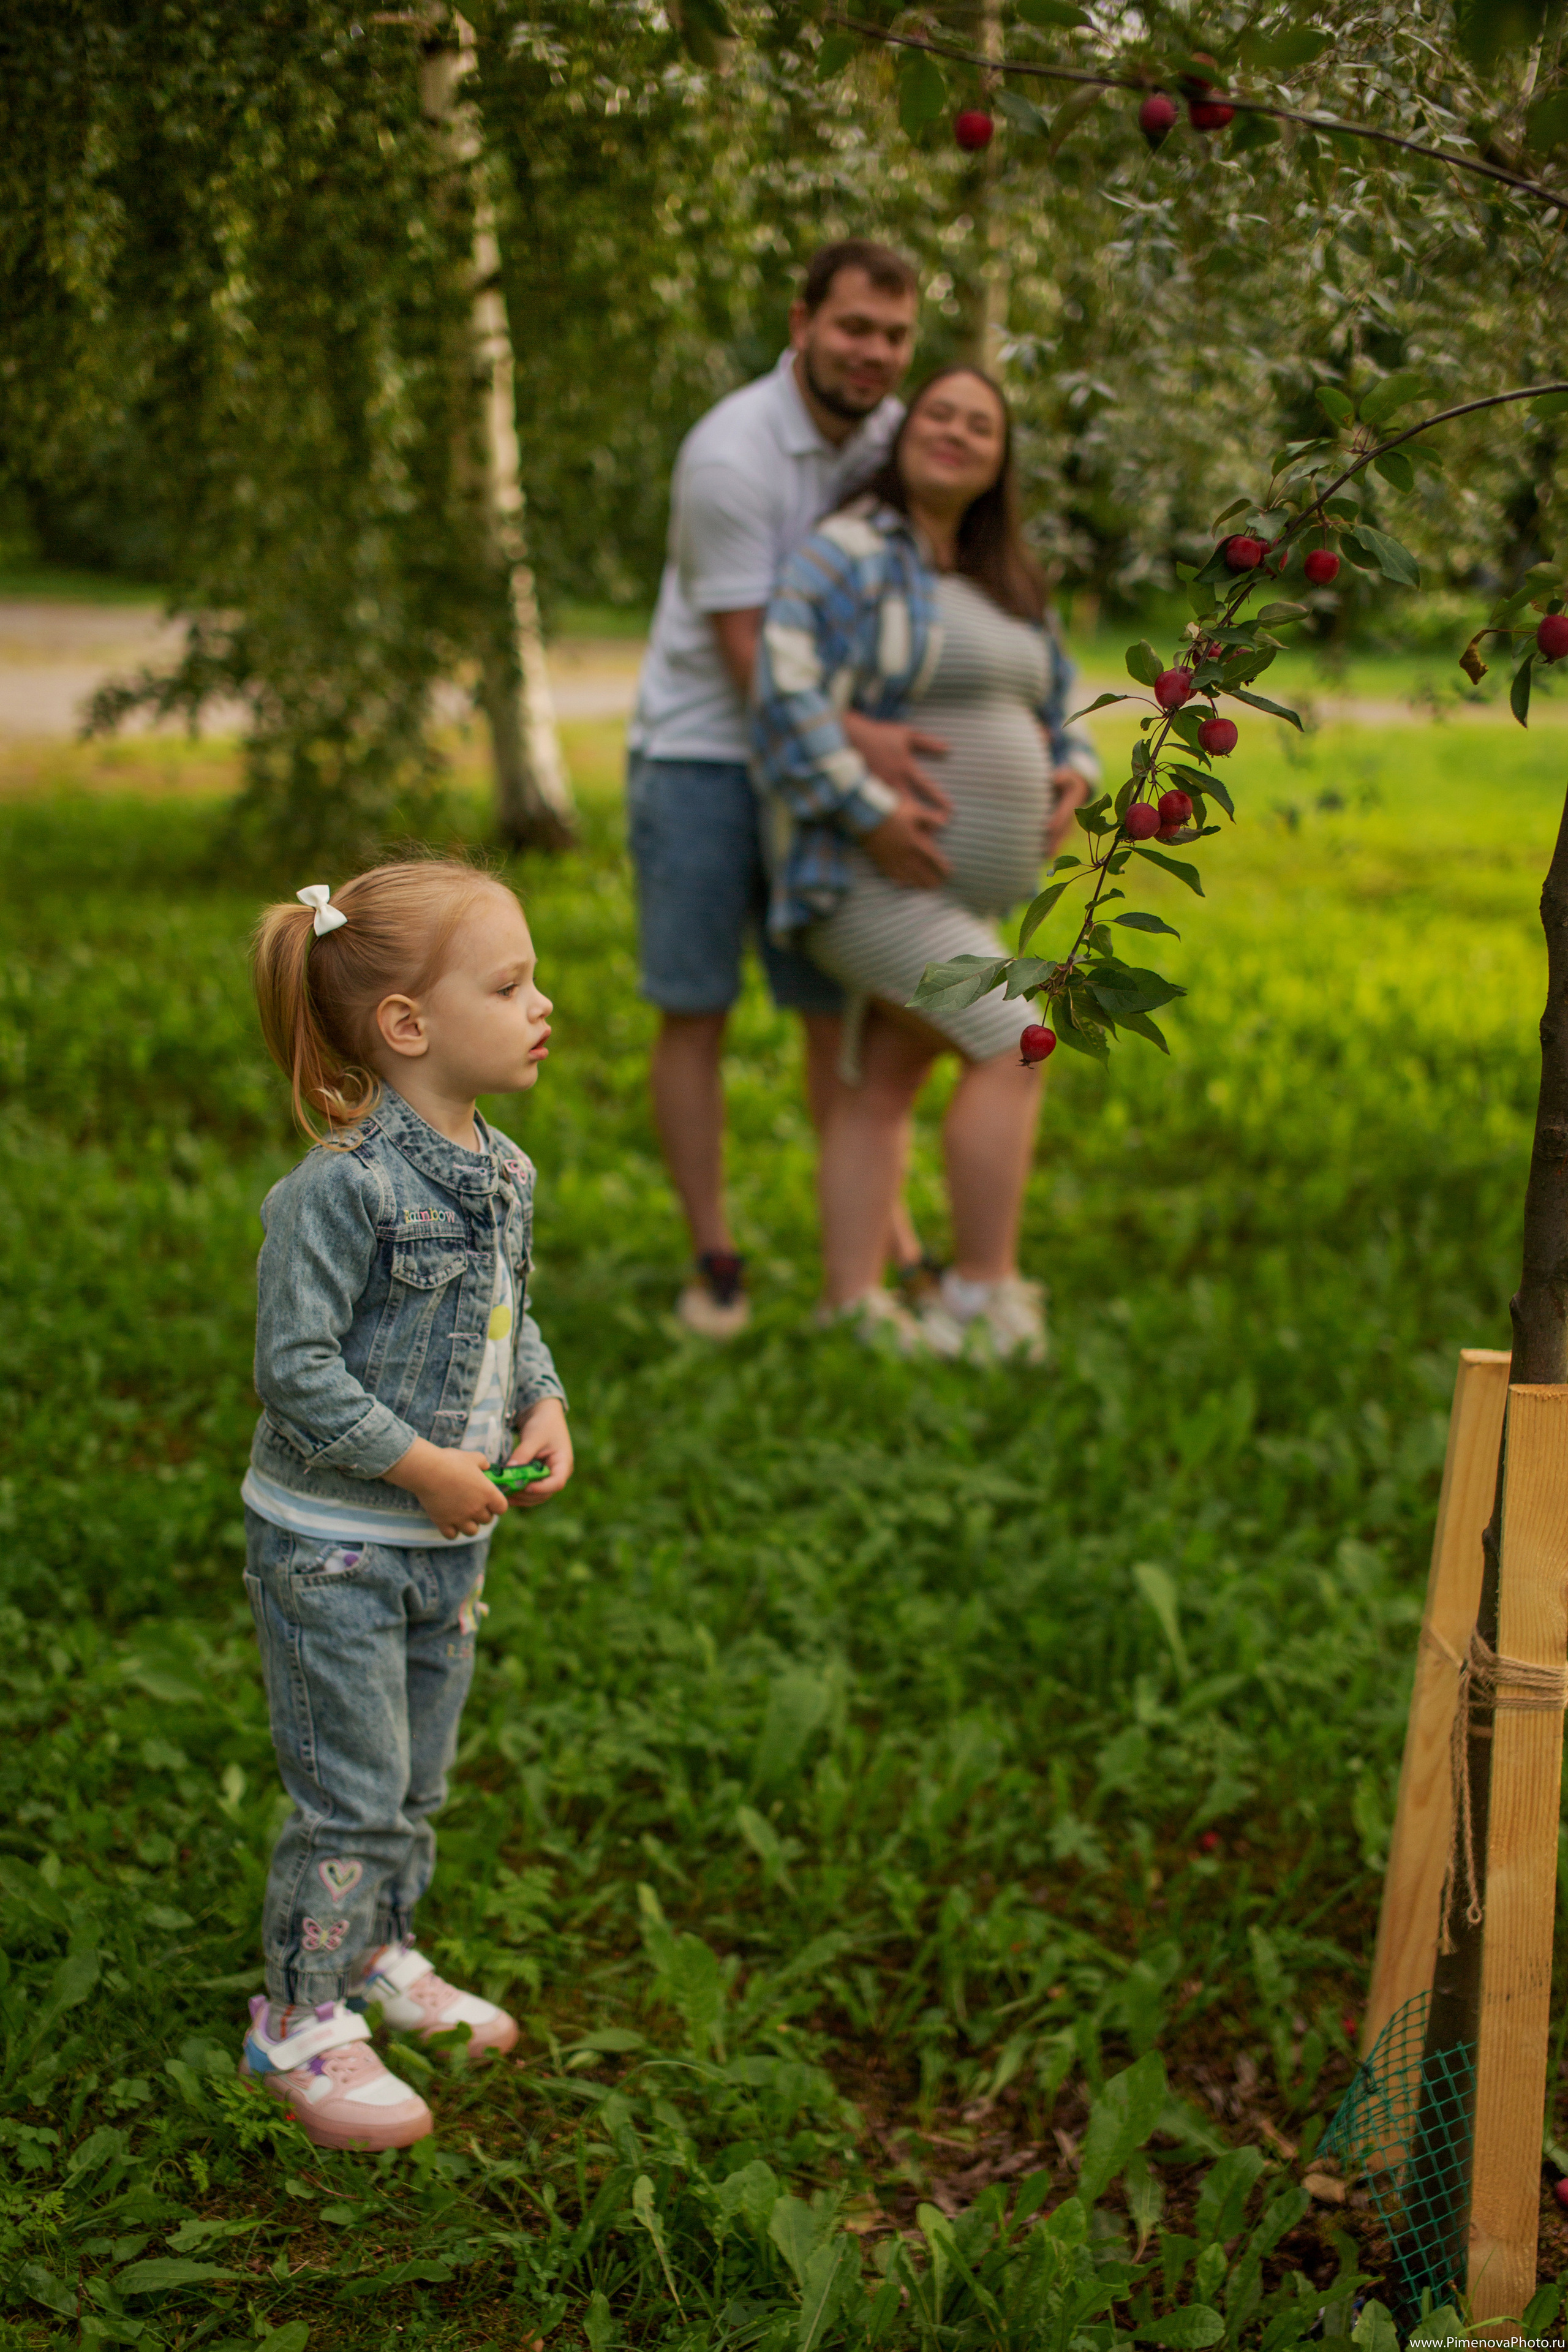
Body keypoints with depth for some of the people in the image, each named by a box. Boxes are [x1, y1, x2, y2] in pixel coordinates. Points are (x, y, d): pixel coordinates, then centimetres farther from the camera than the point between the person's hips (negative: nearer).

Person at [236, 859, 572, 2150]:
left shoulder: (506, 1174, 2)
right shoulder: (342, 1188, -24)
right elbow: (295, 1368, -23)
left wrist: (544, 1403, 0)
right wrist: (419, 1464, -21)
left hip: (450, 1546, 8)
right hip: (332, 1548, -8)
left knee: (418, 1782, 20)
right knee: (352, 1798, 0)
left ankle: (380, 1955, 41)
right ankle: (301, 2020, 17)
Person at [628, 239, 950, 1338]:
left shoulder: (893, 437, 1)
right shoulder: (731, 453, -18)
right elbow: (750, 654, -20)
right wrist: (861, 736, -35)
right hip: (701, 753, -5)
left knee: (845, 1009, 7)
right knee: (695, 1010, -2)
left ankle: (885, 1246, 14)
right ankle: (715, 1261, 6)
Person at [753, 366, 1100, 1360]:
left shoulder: (1000, 583, 15)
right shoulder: (851, 555, -12)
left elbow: (1055, 702, 24)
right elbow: (789, 694, -22)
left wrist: (1073, 775, 3)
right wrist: (871, 817, -26)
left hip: (959, 886, 9)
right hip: (867, 874, -9)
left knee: (885, 1085, 7)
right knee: (1011, 1048, -15)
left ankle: (853, 1308, 9)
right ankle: (981, 1303, -9)